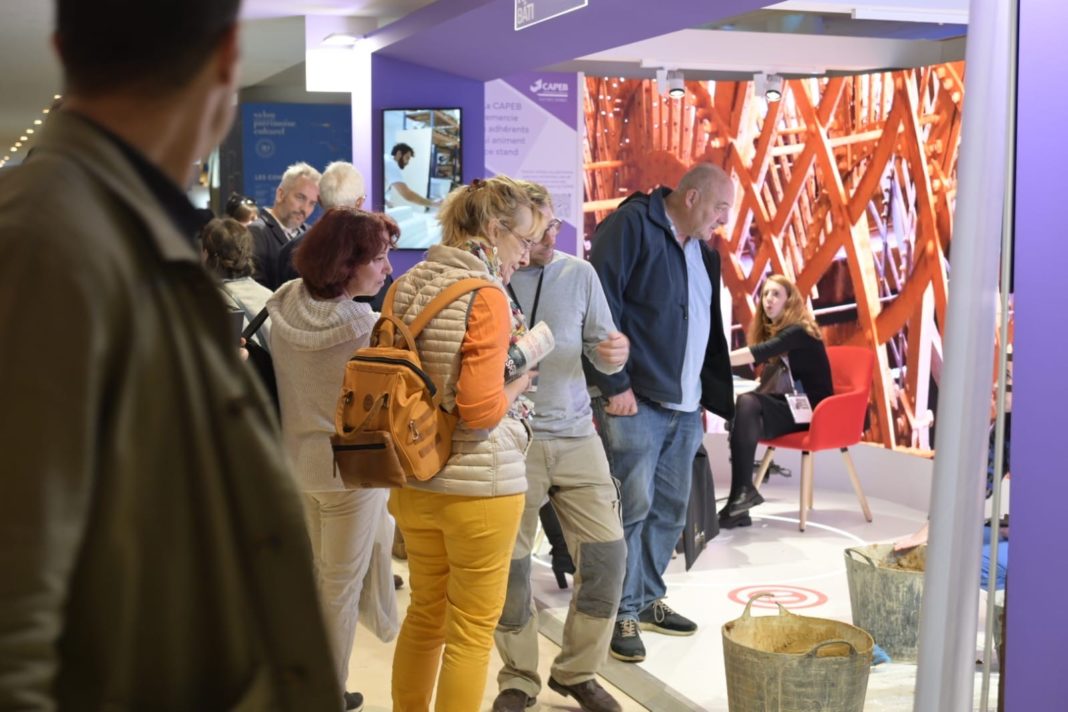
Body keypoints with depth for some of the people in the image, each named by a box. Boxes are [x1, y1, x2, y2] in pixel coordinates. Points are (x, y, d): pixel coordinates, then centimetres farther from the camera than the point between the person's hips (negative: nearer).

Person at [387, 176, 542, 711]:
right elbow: (481, 411, -23)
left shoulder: (404, 287, 5)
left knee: (424, 613, 21)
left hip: (413, 479, 7)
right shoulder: (486, 297, -17)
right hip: (478, 484, -7)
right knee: (472, 629, 7)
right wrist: (519, 382, -3)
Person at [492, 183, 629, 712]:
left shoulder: (579, 274, 2)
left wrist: (613, 354, -17)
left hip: (576, 435, 3)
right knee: (509, 565, 5)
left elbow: (600, 349, 5)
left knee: (607, 553, 1)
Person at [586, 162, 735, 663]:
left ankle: (647, 599, 27)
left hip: (686, 405, 8)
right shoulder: (632, 224, -8)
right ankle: (622, 612, 7)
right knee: (633, 506, -5)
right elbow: (601, 304, -16)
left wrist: (715, 395, 14)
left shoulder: (703, 251, 17)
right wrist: (615, 384, -17)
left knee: (670, 508, 13)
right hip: (636, 399, -8)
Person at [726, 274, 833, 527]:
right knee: (744, 406, -25)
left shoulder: (798, 331, -12)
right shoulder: (770, 331, 15)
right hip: (790, 408, 7)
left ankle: (743, 491, -33)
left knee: (747, 402, -30)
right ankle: (742, 492, -34)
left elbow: (757, 353, -28)